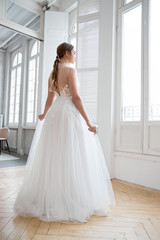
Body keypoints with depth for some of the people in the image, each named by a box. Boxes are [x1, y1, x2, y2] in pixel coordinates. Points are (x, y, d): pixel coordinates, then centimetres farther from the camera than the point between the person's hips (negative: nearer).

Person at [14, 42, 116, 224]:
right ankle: (70, 202, 8)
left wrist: (44, 115, 37)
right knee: (71, 158, -2)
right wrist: (88, 122, -14)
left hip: (54, 114, 8)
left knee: (53, 158, 12)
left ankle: (48, 200, 25)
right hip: (69, 114, -8)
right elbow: (75, 97, -13)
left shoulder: (52, 73, 18)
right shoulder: (70, 69, -4)